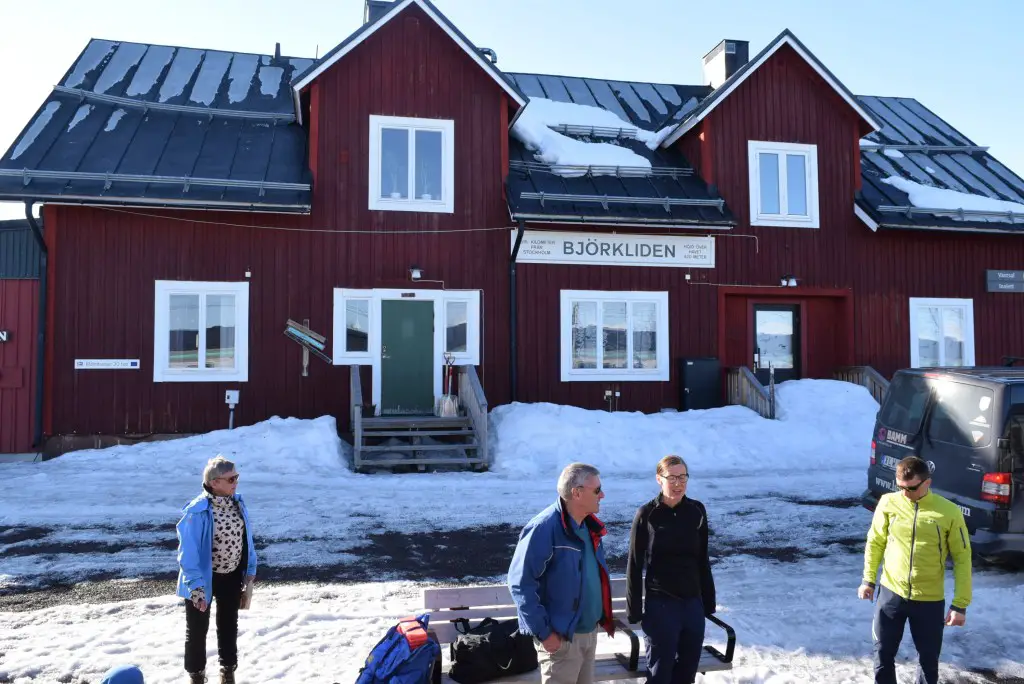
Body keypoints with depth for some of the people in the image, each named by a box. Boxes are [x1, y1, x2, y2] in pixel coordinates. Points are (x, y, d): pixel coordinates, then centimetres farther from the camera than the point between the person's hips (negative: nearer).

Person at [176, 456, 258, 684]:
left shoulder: (238, 503, -6)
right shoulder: (197, 511, -26)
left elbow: (246, 539, 4)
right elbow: (189, 552, -22)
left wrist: (250, 570, 5)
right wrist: (196, 586, -22)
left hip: (232, 576, 6)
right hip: (204, 578, -5)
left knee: (229, 625, 21)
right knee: (197, 629, 12)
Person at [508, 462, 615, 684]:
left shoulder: (590, 526, 6)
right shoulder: (544, 528, -21)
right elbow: (520, 584, -22)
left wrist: (604, 616, 14)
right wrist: (543, 632, -20)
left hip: (589, 632, 8)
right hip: (561, 637, -8)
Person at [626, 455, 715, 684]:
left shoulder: (697, 511, 1)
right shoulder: (647, 514, -9)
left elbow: (702, 560, 10)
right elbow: (634, 565, -5)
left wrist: (708, 600, 12)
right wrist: (634, 609, -5)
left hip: (693, 604, 4)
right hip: (660, 606, -4)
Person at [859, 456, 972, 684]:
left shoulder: (949, 512, -12)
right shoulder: (888, 503, -8)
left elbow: (962, 558, -5)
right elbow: (875, 542, 5)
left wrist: (960, 604, -5)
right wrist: (868, 579, 5)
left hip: (930, 600, -1)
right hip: (891, 593, 1)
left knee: (928, 659, 13)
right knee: (883, 653, 12)